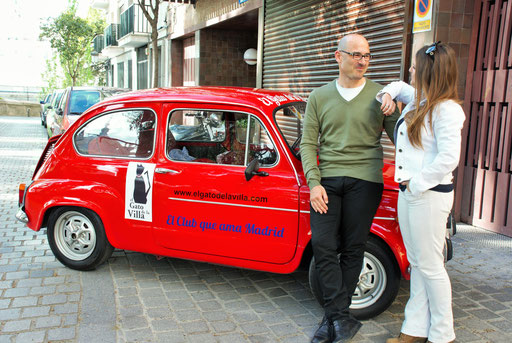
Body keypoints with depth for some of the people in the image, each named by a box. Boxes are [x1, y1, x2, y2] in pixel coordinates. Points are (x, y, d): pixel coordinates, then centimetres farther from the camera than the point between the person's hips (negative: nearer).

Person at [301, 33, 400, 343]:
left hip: (365, 180, -1)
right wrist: (314, 183, -6)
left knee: (352, 249, 2)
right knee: (323, 246, -6)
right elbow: (308, 144, 6)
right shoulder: (319, 97, 9)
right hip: (327, 180, 2)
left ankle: (335, 316, 16)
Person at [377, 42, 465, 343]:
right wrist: (388, 94, 12)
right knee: (417, 264, 14)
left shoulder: (446, 109, -15)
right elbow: (400, 86, 33)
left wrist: (417, 183, -17)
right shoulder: (417, 101, 12)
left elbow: (448, 158, -23)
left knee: (430, 266, 2)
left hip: (430, 196, -9)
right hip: (408, 193, 9)